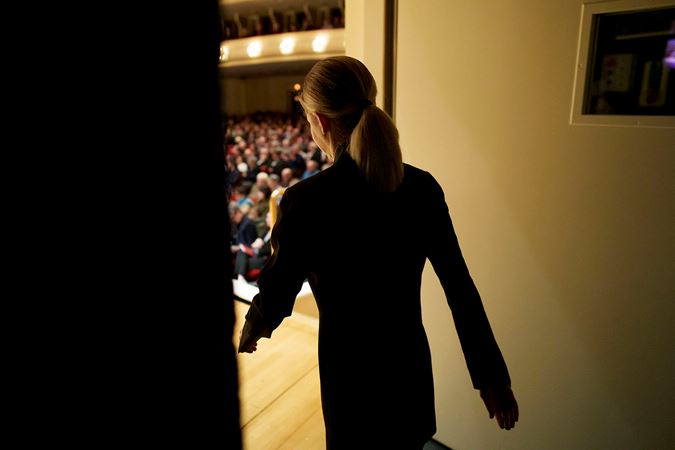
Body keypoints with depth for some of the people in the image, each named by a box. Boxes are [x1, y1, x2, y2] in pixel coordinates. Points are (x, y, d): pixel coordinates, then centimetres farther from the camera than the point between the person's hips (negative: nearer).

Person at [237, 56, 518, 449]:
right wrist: (490, 373, 5)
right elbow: (460, 286, -5)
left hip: (350, 372, -3)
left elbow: (276, 293, -12)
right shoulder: (422, 187, -10)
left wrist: (251, 331, 11)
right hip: (411, 363, 4)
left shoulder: (306, 200, -23)